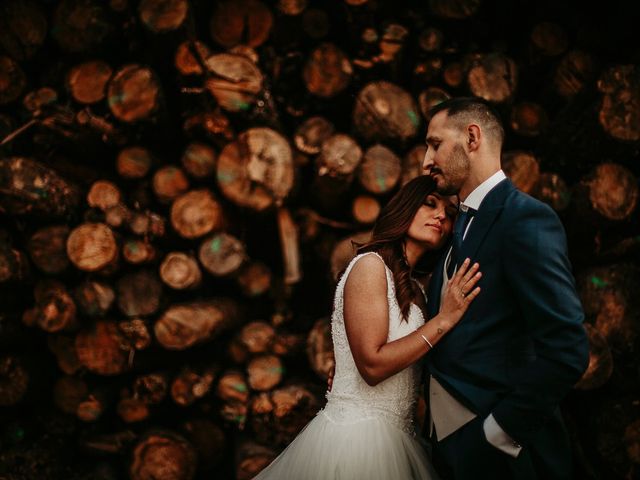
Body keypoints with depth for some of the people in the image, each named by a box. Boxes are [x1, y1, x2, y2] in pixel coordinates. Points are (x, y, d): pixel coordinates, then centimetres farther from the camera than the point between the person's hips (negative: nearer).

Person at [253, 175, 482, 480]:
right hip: (357, 434, -8)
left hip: (393, 438, 8)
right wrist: (444, 320, -18)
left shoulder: (412, 288, 13)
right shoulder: (371, 265, -11)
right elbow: (372, 364, -20)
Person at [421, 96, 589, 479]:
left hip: (497, 447, -8)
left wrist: (498, 430, -17)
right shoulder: (462, 224, 13)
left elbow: (568, 351, -21)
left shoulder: (525, 218, -14)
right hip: (449, 439, 8)